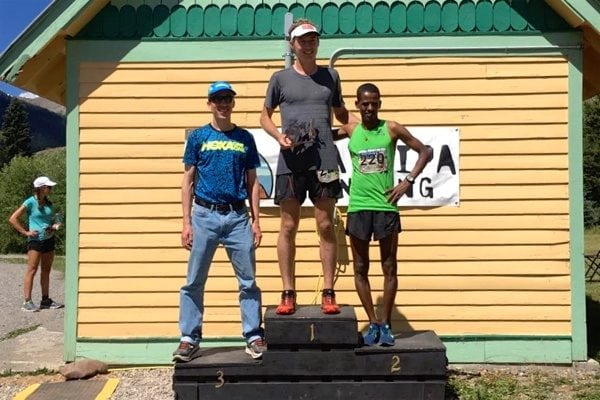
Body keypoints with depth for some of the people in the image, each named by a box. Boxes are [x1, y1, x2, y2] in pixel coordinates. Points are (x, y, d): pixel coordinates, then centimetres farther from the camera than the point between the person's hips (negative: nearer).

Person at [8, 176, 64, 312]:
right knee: (32, 270, -7)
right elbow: (13, 219, -11)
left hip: (49, 240, 7)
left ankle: (46, 300, 18)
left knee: (46, 271, 11)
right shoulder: (30, 202, -10)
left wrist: (55, 226, 4)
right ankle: (27, 302, -5)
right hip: (35, 240, -7)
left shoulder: (49, 204, 9)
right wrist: (25, 232, -13)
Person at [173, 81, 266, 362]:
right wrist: (187, 222, -2)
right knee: (194, 281, 3)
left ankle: (254, 337, 12)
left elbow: (252, 182, 11)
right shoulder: (198, 137, 6)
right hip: (205, 215, -1)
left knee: (248, 280, 3)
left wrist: (256, 220, 4)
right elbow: (188, 181, 5)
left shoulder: (245, 138, 10)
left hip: (238, 216, 1)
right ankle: (189, 339, 11)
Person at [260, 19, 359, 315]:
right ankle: (288, 294, 9)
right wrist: (278, 136, -5)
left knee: (326, 226, 1)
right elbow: (265, 116, 15)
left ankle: (328, 293, 7)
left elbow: (341, 113, 23)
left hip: (324, 160, 1)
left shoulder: (330, 76, 14)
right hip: (290, 162, -1)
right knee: (288, 227, 2)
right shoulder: (280, 78, 9)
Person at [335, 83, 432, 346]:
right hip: (358, 207, 2)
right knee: (360, 269, 6)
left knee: (389, 268, 4)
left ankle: (386, 324, 15)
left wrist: (408, 181, -5)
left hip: (386, 206, -2)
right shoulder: (350, 130, 6)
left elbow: (425, 151, 3)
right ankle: (373, 323, 18)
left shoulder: (392, 129, 1)